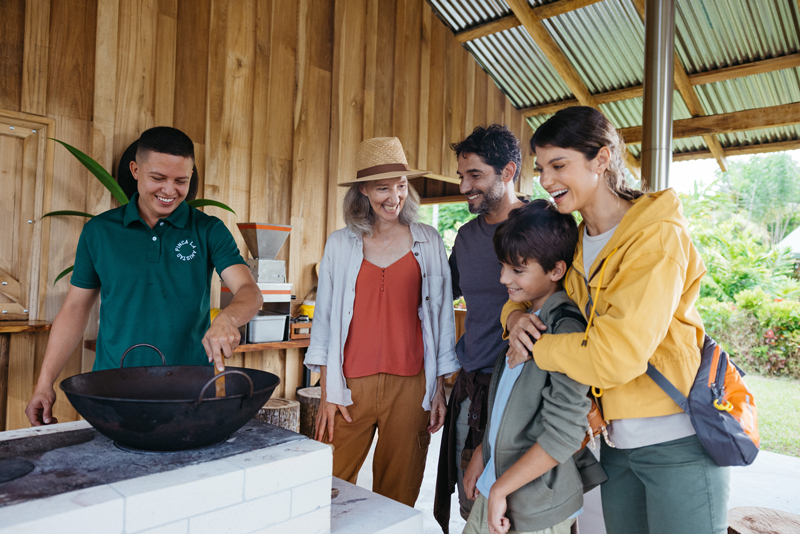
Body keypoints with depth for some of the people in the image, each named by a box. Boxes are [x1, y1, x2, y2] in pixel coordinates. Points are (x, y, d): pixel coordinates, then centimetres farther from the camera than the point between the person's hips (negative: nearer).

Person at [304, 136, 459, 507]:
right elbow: (325, 317, 6)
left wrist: (439, 388, 6)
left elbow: (441, 314, 7)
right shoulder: (340, 244, 4)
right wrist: (327, 391, 2)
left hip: (410, 384, 0)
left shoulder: (428, 242, 4)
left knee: (398, 492, 10)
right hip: (351, 382, 0)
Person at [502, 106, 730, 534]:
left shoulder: (657, 236, -17)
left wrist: (535, 348, -12)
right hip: (618, 445, 7)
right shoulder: (573, 245, 5)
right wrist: (515, 318, -7)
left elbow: (615, 355, -26)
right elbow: (524, 292, 16)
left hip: (678, 445, -6)